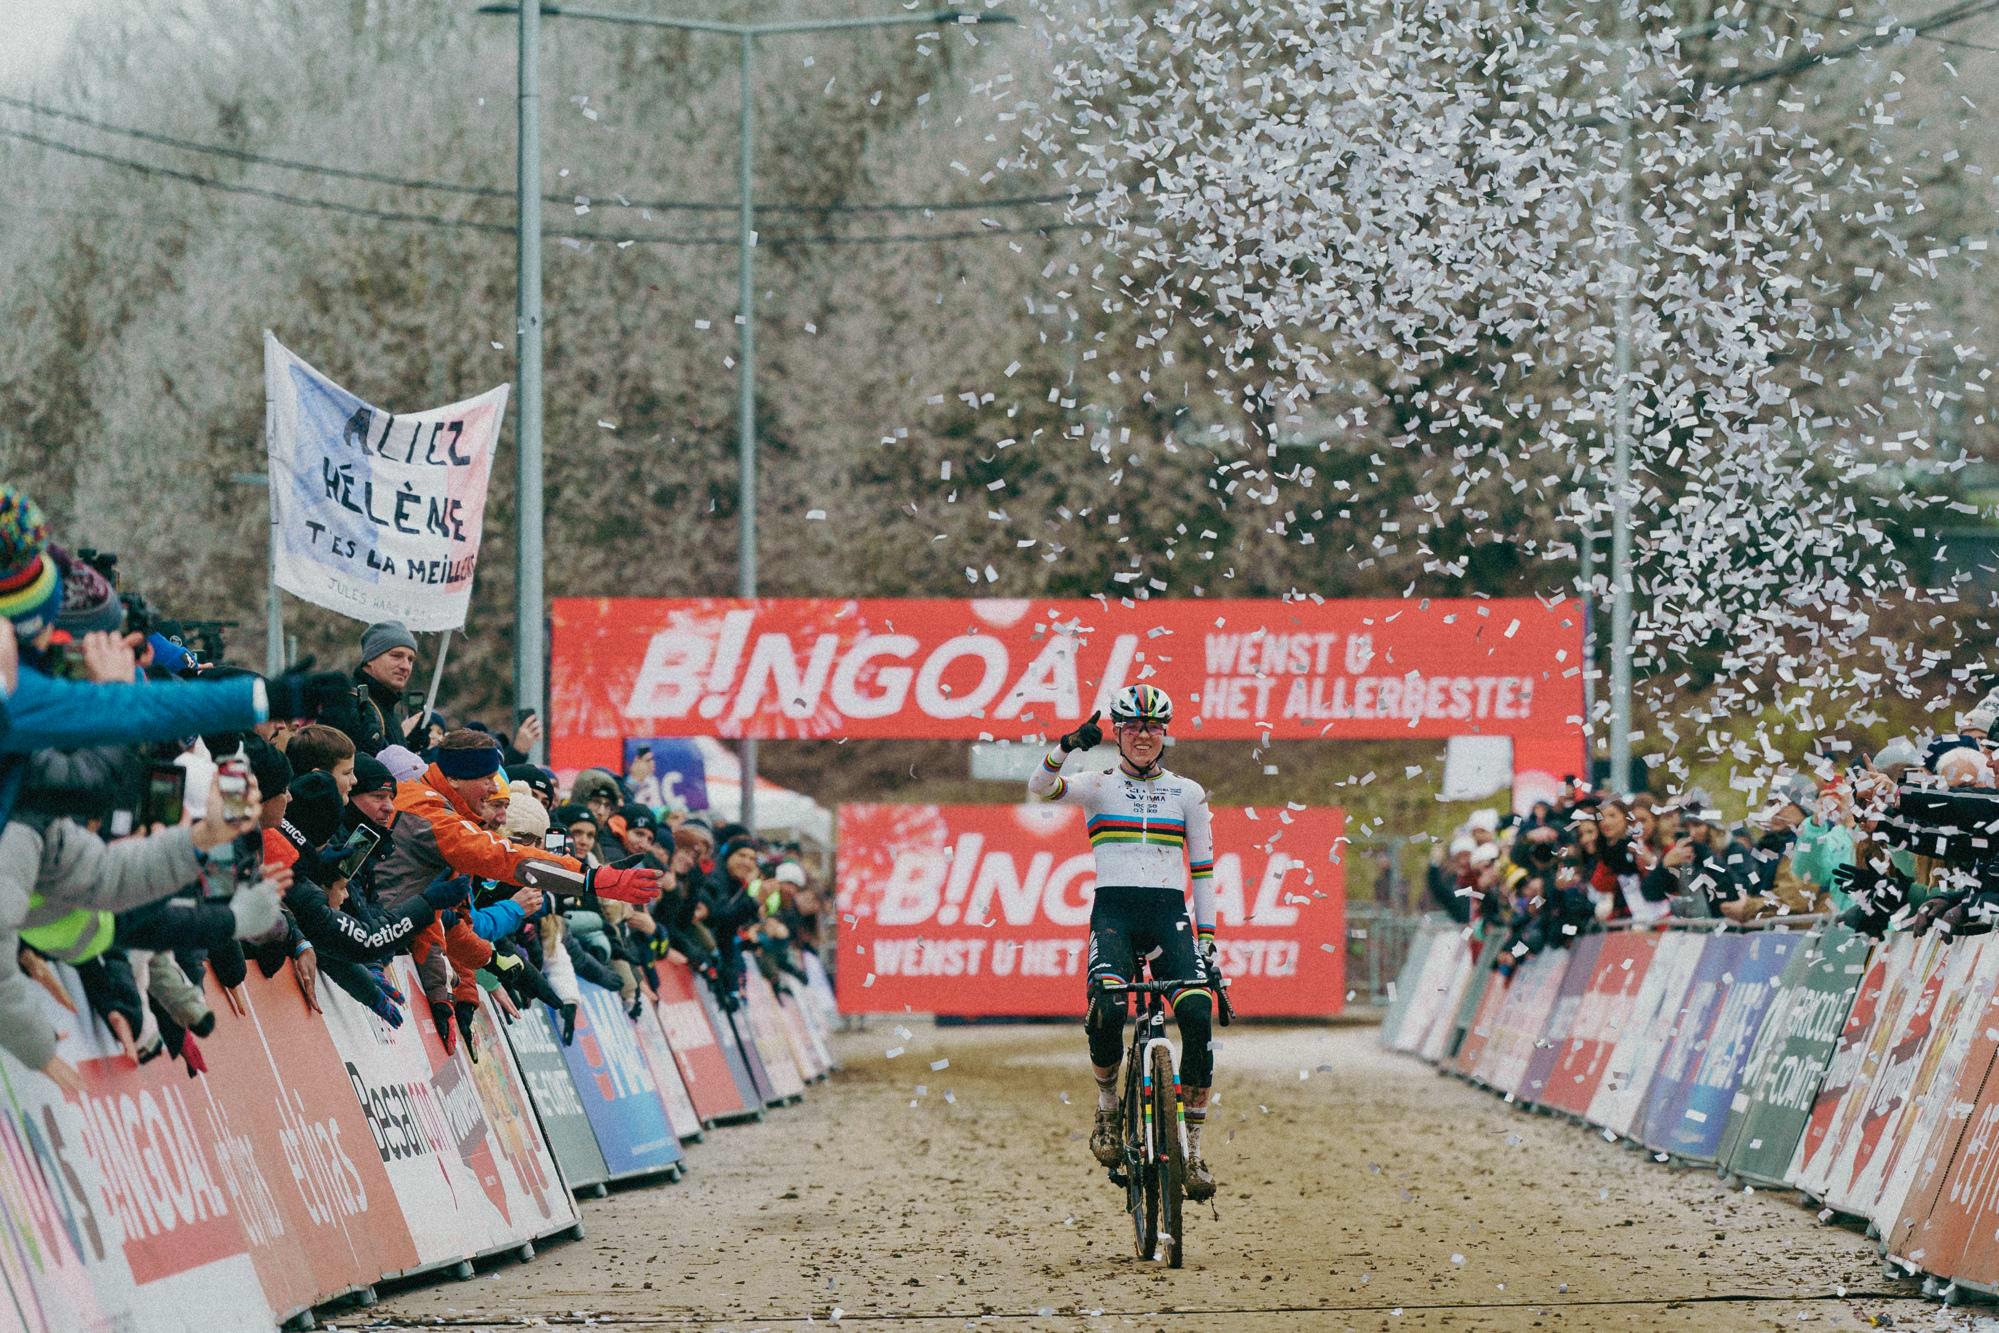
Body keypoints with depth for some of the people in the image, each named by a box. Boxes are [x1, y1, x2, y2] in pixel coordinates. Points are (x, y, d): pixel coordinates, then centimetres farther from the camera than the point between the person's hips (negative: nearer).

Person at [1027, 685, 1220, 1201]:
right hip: (1113, 911, -1)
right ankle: (1107, 1106, -1)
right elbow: (1040, 787, -13)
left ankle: (1192, 1146, -12)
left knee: (1198, 1015, -22)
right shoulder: (1100, 786, 7)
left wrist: (1207, 942, 7)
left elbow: (1203, 872, 13)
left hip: (1170, 914, 2)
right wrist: (1068, 747, -32)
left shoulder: (1187, 794, 13)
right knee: (1107, 1009, -30)